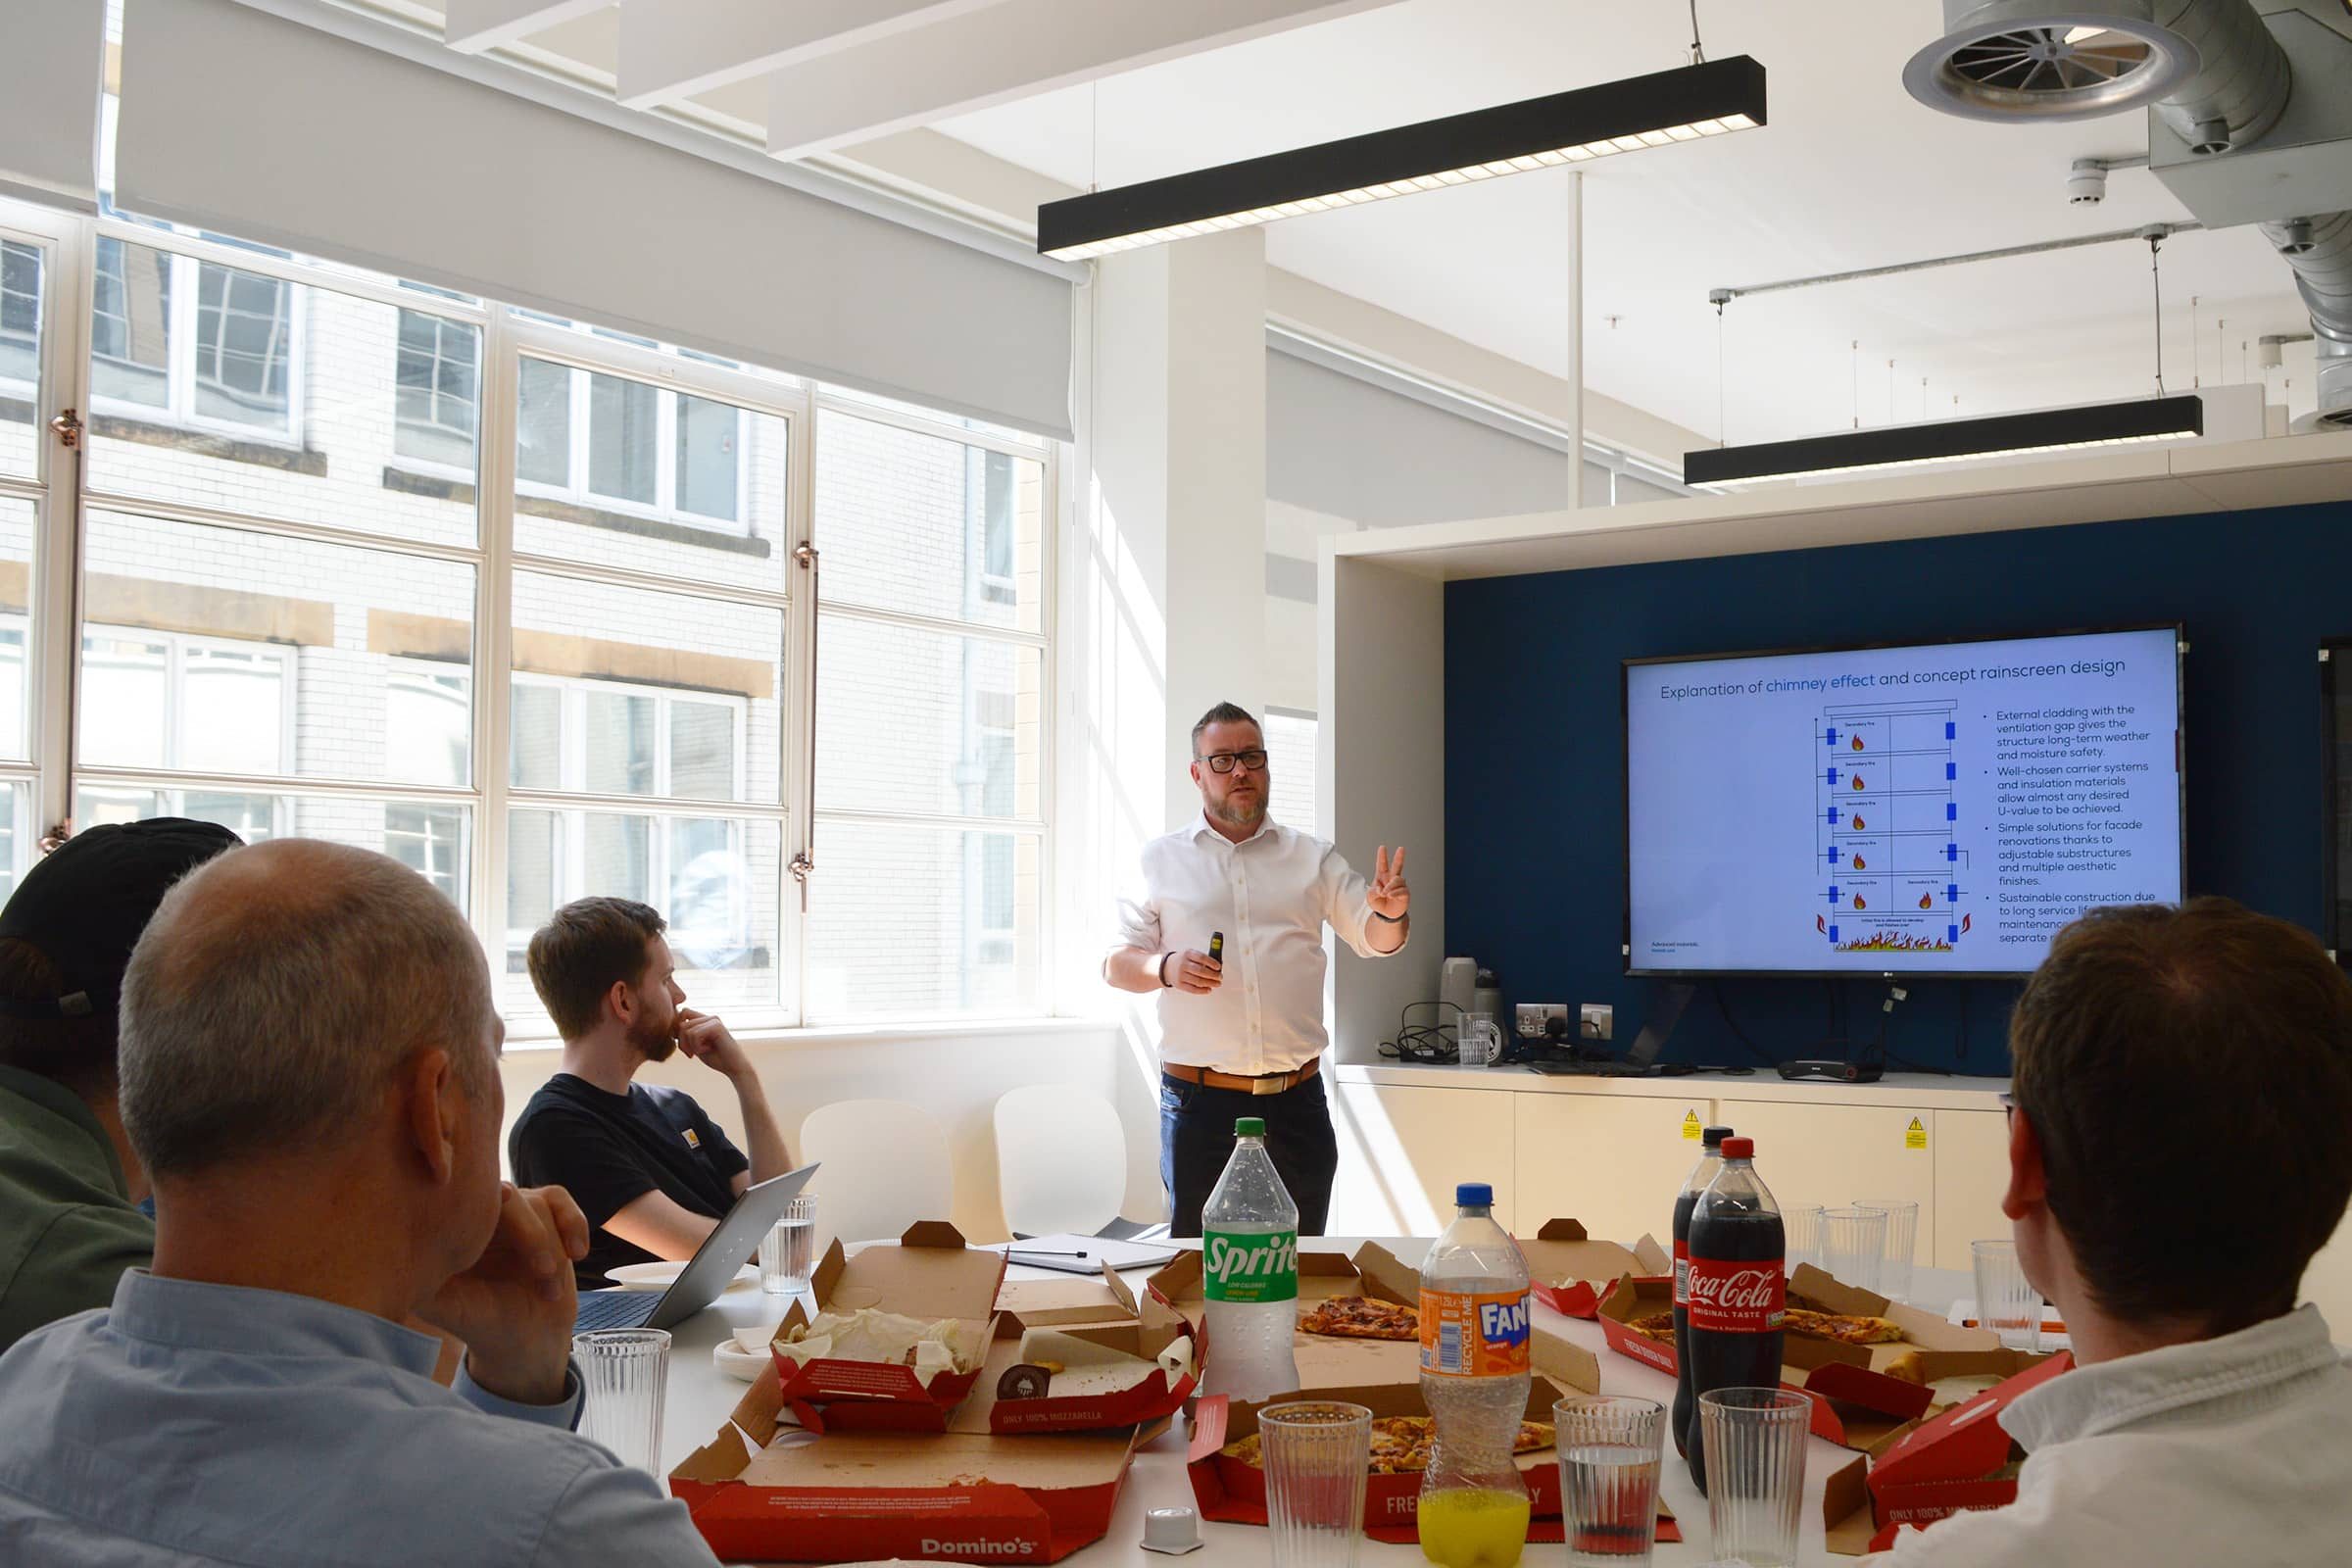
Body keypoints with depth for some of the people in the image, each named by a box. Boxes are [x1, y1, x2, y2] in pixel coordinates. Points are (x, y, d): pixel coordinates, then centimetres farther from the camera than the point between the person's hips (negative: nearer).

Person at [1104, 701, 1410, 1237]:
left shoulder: (1312, 858, 10)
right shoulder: (1161, 859, 7)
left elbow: (1375, 940, 7)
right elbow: (1116, 963, 5)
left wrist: (1390, 913, -16)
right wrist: (1166, 968, -16)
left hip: (1296, 1097, 2)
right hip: (1199, 1098, -1)